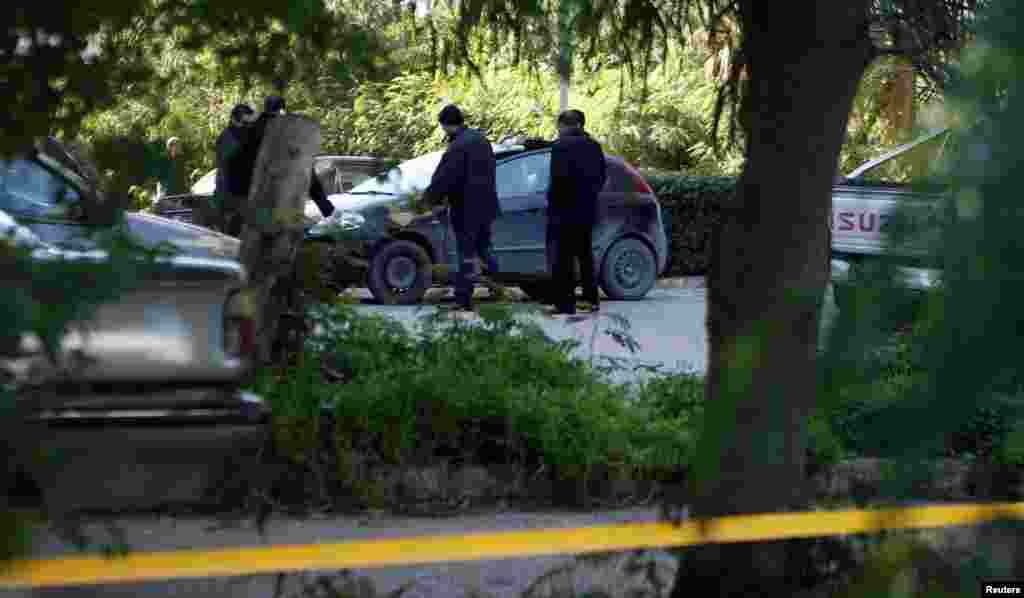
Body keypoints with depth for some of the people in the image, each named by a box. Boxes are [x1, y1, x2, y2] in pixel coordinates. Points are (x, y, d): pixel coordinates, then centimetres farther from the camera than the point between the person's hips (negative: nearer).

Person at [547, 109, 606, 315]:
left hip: (566, 210, -7)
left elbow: (559, 177, -18)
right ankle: (592, 299, 20)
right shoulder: (593, 145, 10)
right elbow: (602, 175, 12)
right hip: (588, 210, 7)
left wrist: (553, 202, -7)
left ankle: (566, 303, -4)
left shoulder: (561, 145, -13)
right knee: (585, 254, 16)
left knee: (564, 257, -3)